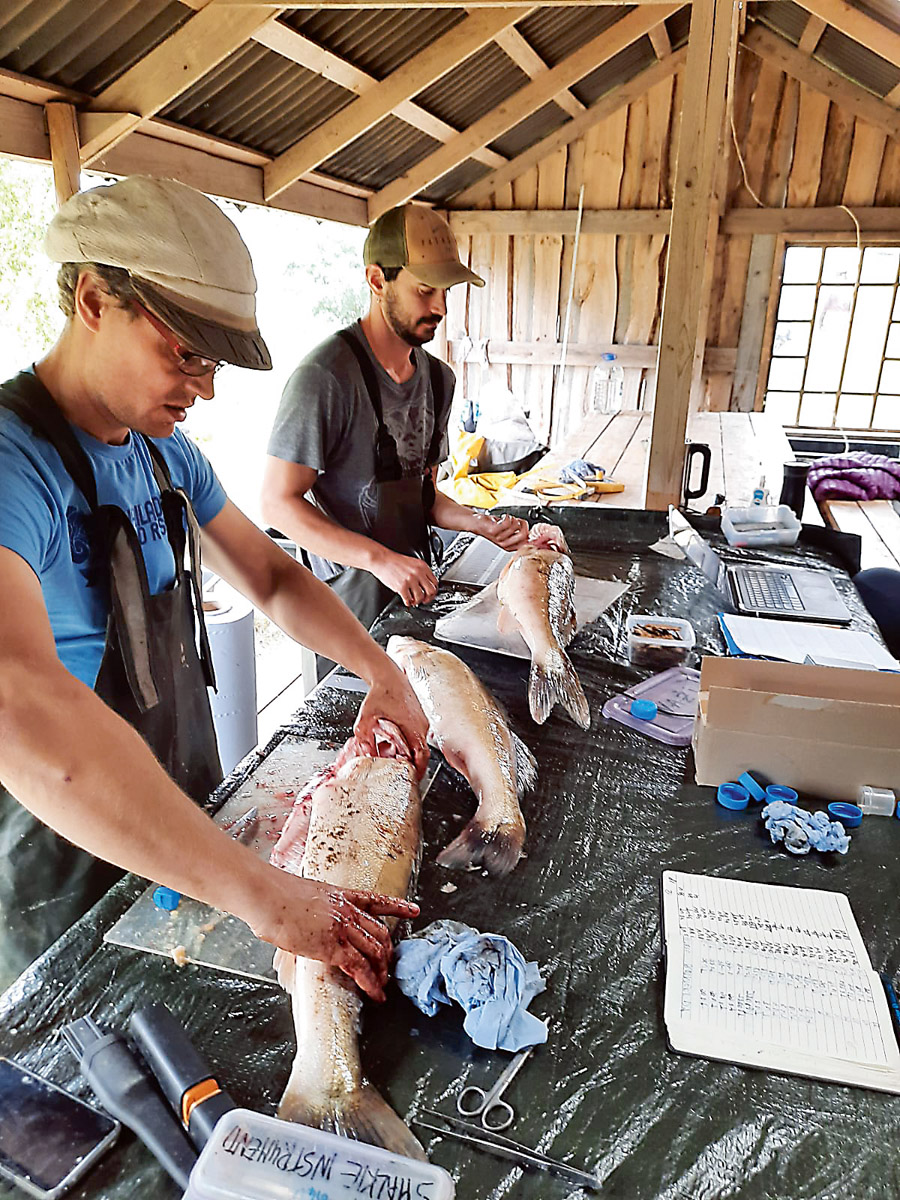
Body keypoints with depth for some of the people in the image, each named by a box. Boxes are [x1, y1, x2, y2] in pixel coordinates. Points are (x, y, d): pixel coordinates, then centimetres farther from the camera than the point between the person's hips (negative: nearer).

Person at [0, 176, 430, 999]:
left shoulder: (166, 454, -1)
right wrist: (261, 894, -46)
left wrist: (380, 669, -11)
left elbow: (270, 576, 6)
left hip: (185, 814, 7)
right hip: (70, 885, -7)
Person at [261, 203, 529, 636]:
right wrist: (380, 559, -28)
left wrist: (480, 523, -4)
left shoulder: (437, 377, 6)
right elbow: (278, 502, -20)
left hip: (416, 587, 8)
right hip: (355, 603, -7)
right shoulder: (326, 376, -19)